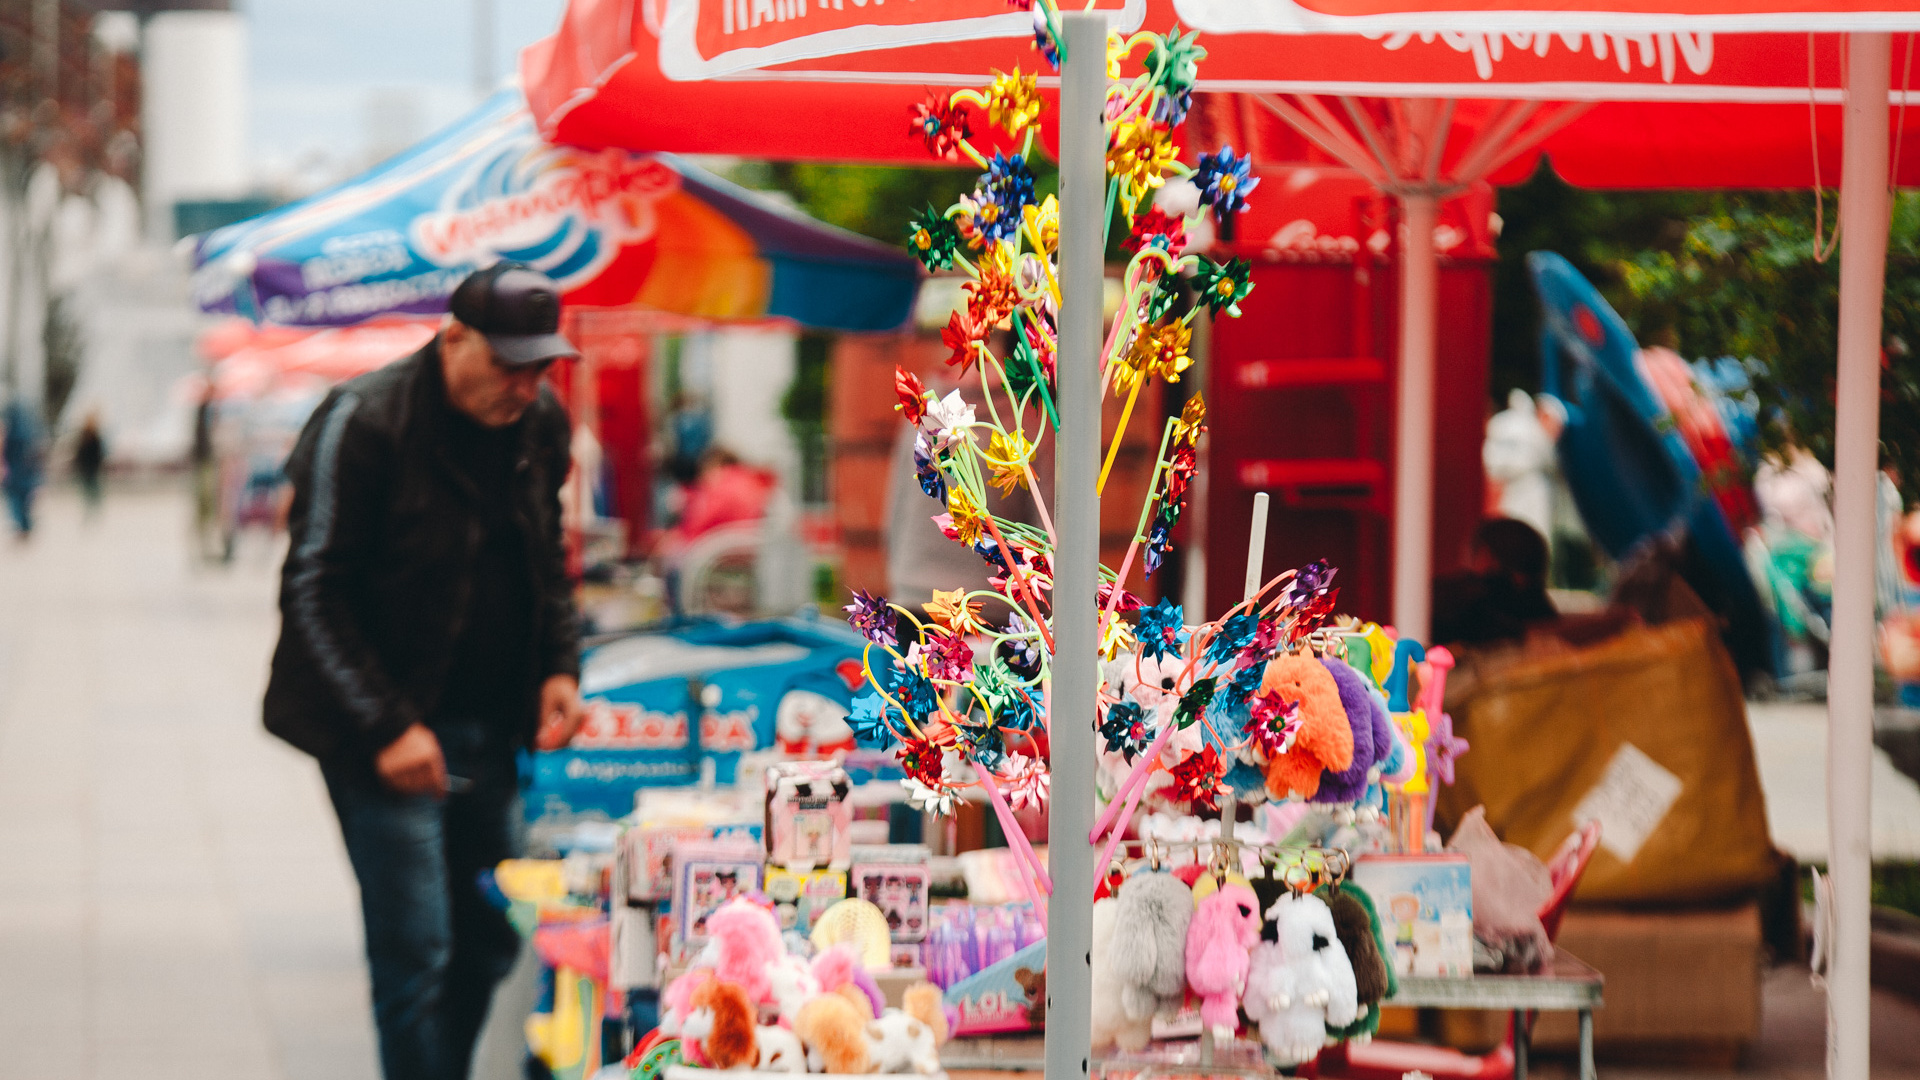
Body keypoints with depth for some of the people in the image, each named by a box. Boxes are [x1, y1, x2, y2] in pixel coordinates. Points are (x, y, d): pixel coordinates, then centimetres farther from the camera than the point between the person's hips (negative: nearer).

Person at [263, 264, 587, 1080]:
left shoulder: (540, 425, 5)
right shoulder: (362, 424, -14)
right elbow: (313, 594, -13)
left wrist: (559, 667, 6)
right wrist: (385, 726, -18)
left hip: (491, 730, 6)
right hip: (383, 736, -6)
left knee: (488, 946, 9)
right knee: (414, 957, -8)